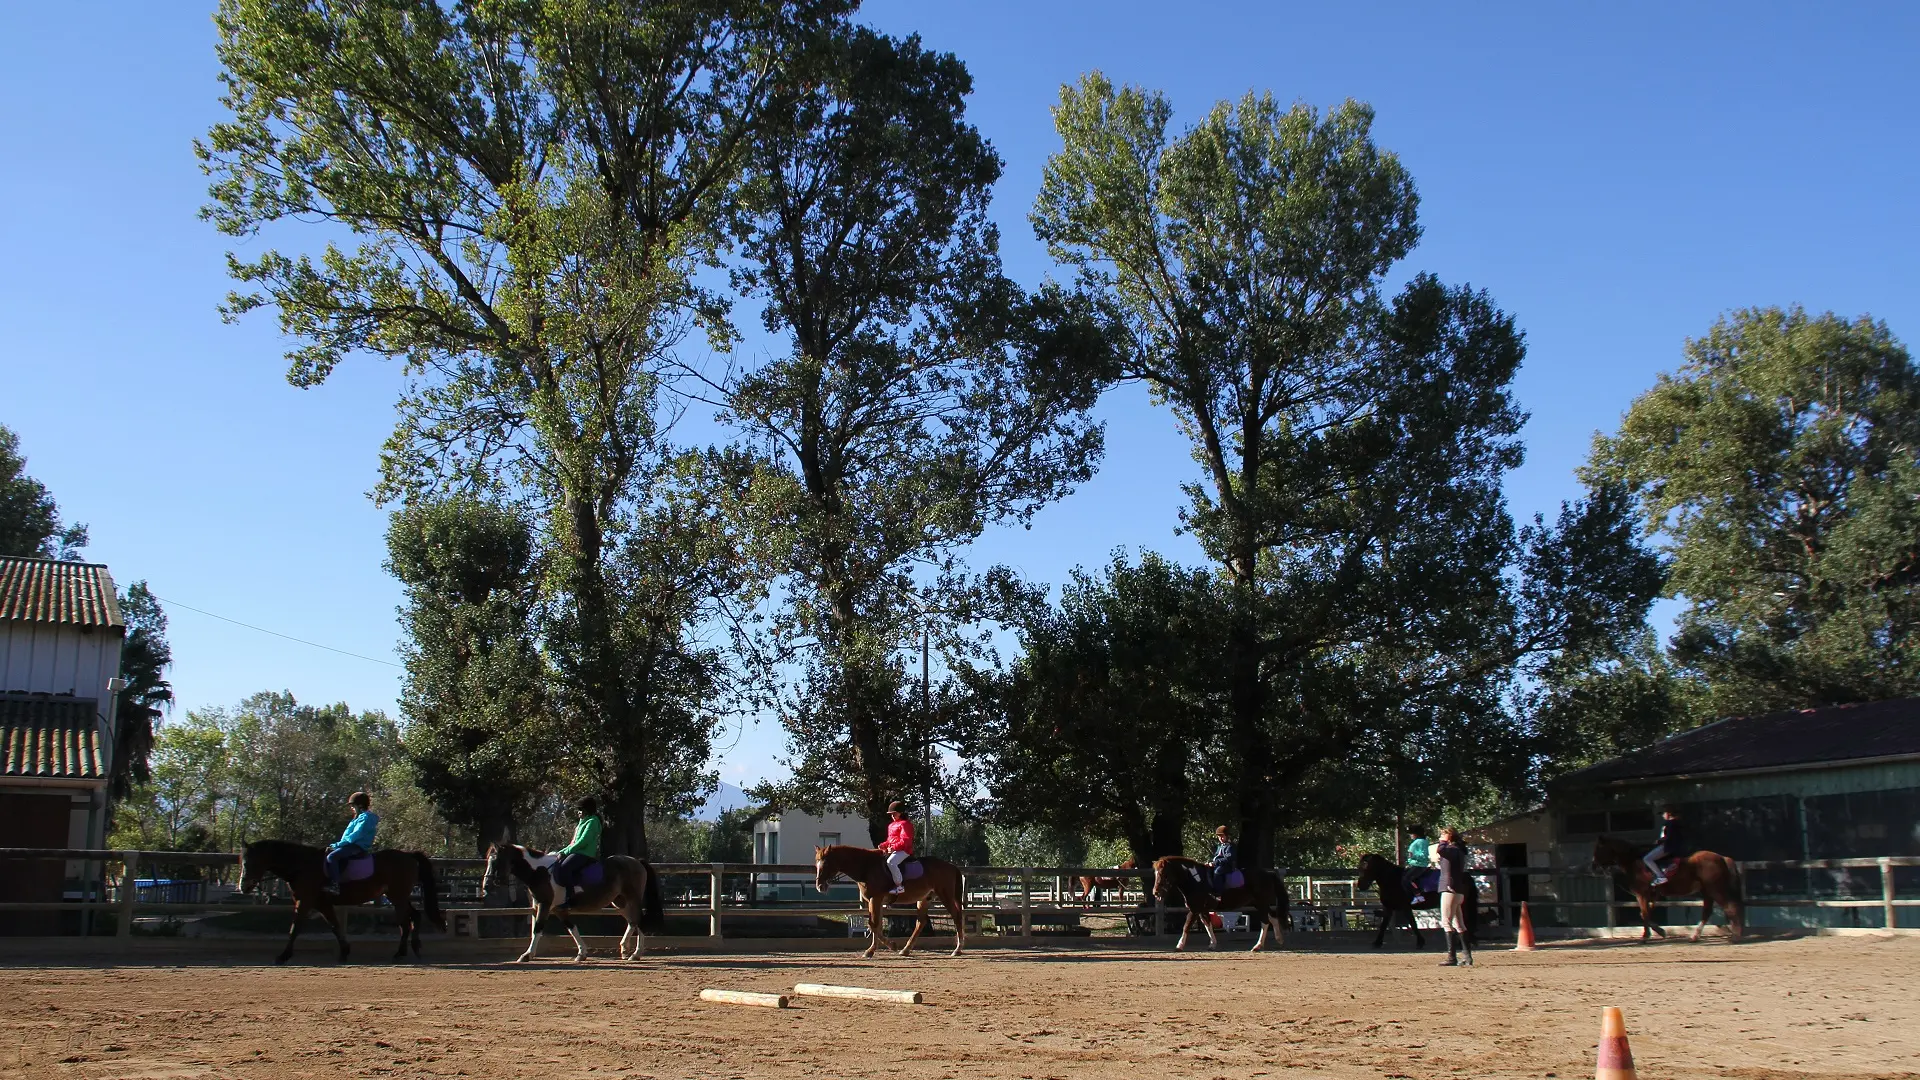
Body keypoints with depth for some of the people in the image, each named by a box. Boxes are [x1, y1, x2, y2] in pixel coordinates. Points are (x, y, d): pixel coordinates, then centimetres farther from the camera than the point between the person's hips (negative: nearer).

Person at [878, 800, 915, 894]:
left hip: (903, 850, -11)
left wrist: (894, 847, -26)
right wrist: (884, 845, 6)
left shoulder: (905, 824, -8)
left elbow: (905, 841, -18)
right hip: (892, 850, 11)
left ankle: (899, 886, -32)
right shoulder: (891, 825, 22)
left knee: (890, 862, -35)